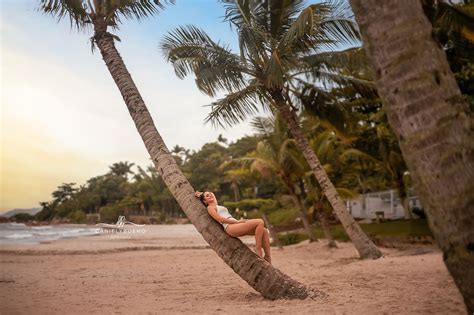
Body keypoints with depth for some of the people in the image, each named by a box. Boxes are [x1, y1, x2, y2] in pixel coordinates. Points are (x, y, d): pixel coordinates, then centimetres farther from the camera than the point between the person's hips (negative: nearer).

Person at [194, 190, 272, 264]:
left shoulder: (218, 207, 31)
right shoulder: (210, 207, 7)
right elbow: (220, 219, -6)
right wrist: (237, 221, -9)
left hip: (236, 225, 9)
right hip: (230, 227, -9)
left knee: (265, 231, -4)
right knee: (260, 222, -23)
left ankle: (268, 257, -4)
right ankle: (258, 248, -19)